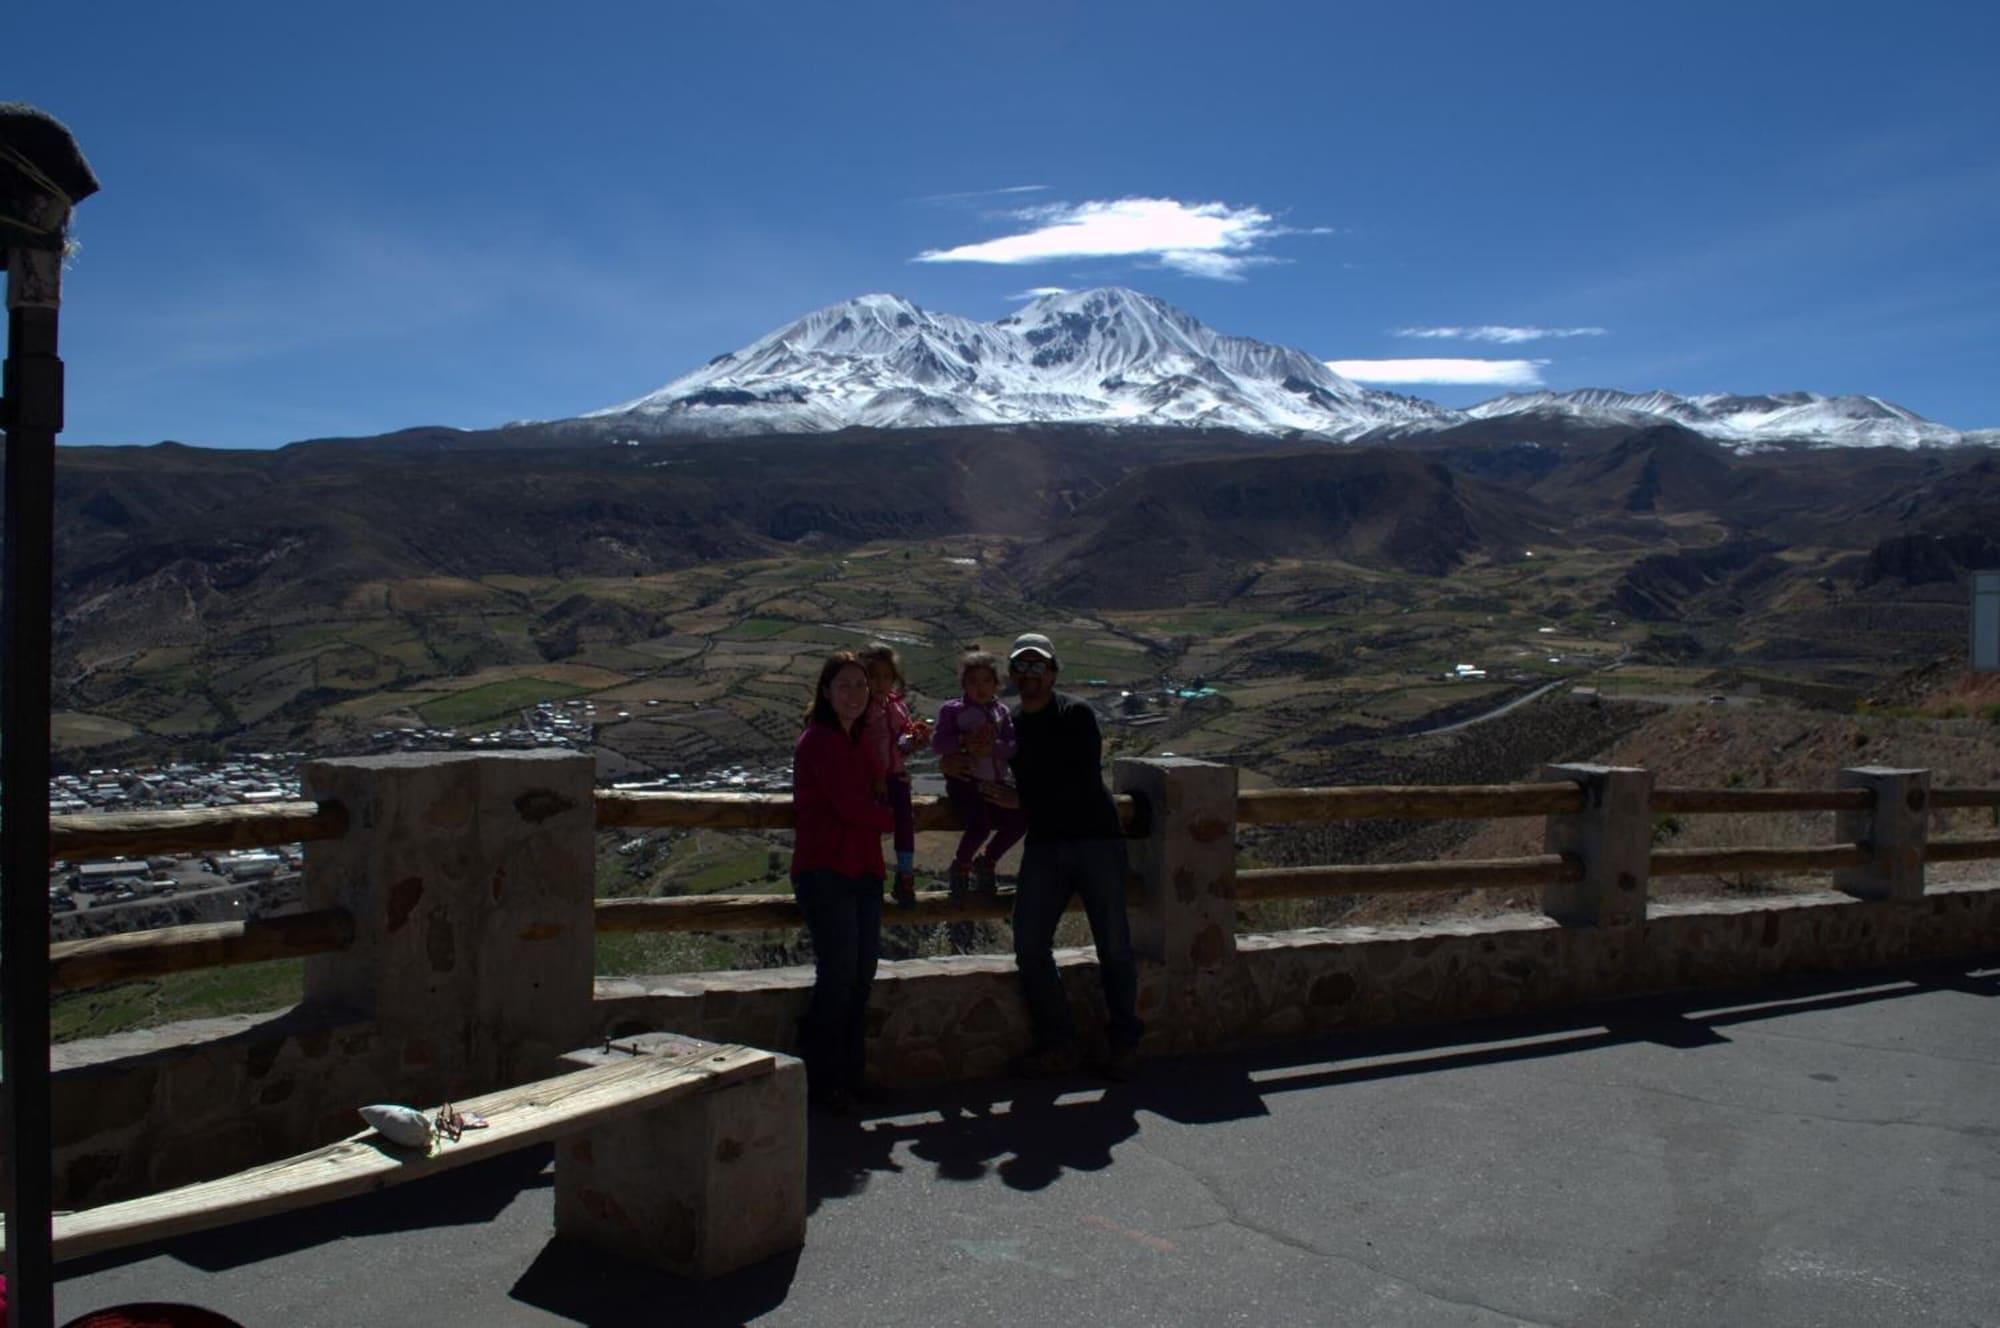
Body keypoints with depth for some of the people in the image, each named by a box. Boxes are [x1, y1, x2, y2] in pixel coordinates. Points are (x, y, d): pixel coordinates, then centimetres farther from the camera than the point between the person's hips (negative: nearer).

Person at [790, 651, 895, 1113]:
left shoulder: (854, 742, 19)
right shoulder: (819, 741, -8)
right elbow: (850, 806, -14)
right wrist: (892, 820, 3)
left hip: (862, 873, 8)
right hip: (825, 873, -8)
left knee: (861, 976, 7)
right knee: (838, 975, -8)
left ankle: (849, 1075, 16)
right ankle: (821, 1081, 1)